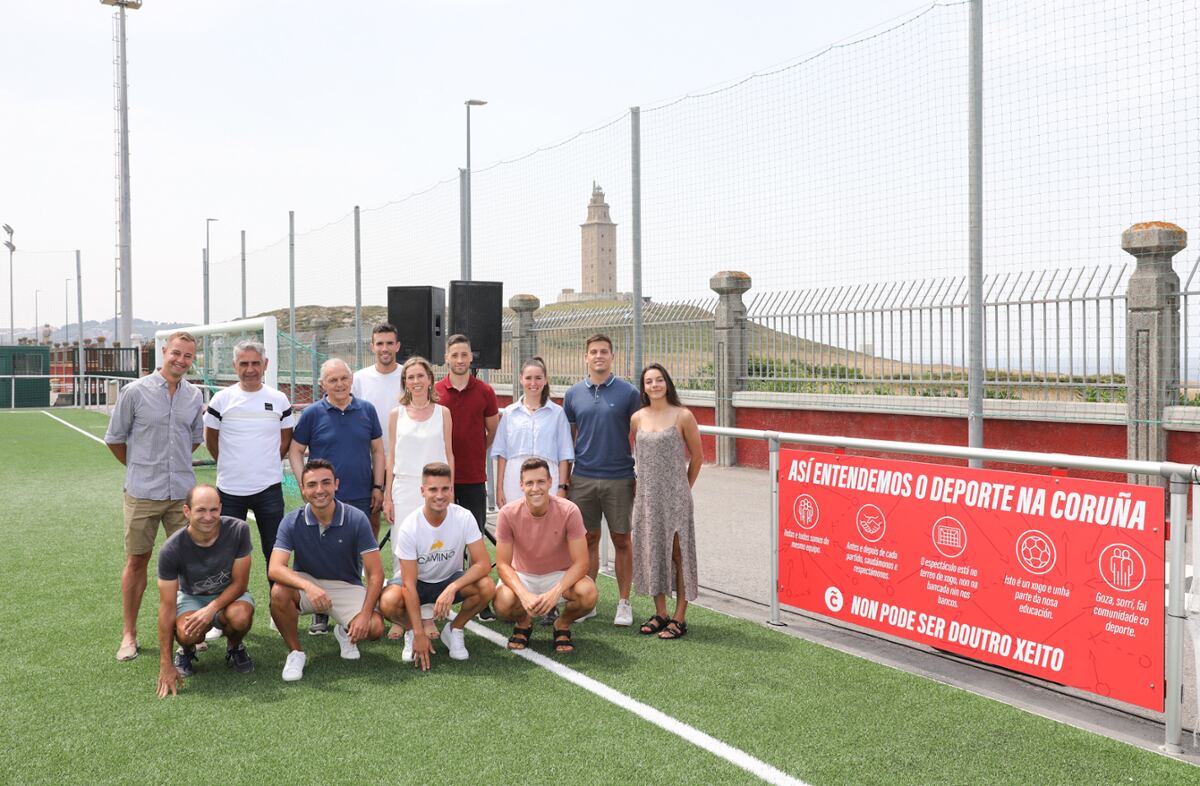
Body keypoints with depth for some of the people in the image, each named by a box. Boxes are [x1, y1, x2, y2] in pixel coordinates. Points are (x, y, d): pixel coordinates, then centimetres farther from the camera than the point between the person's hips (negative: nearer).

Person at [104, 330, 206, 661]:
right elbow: (115, 439, 4)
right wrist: (140, 467, 12)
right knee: (137, 561, 5)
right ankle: (129, 634, 16)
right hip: (142, 493, -3)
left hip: (183, 492, 3)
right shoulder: (135, 391, -6)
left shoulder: (195, 396, 5)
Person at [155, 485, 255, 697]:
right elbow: (167, 606, -20)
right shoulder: (171, 550, -24)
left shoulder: (238, 530, -22)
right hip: (191, 597, -1)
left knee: (240, 616, -35)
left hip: (229, 594, 1)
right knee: (187, 633, -35)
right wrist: (165, 666, -22)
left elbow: (239, 582, -14)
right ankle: (186, 651, 5)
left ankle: (234, 647, 2)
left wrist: (211, 609, -33)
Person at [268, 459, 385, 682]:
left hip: (346, 586, 0)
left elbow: (375, 573, -14)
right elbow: (275, 568, -25)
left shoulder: (356, 519, -15)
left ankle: (346, 633, 13)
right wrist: (307, 586, -45)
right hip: (306, 582, 1)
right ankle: (295, 652, -7)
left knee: (374, 628, -26)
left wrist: (365, 614, -27)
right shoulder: (292, 522, -13)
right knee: (279, 592, -33)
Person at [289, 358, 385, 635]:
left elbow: (377, 450, 10)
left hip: (360, 498, 2)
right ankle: (320, 614, 16)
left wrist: (378, 486, 5)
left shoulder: (367, 410, 5)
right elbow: (295, 451, 3)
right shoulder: (312, 414, -1)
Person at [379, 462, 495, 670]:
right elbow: (410, 584, -24)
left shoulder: (464, 517, -20)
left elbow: (483, 563, -22)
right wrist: (419, 634, -28)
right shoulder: (409, 528, -24)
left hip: (451, 580, 2)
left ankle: (454, 630, 0)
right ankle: (411, 631, 2)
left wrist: (452, 588, -39)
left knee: (487, 587, -29)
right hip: (417, 582, -1)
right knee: (388, 602, -33)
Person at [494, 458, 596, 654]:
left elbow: (581, 562, -20)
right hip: (522, 576, 0)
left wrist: (556, 592, -36)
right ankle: (523, 623, 7)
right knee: (503, 603, -32)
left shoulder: (569, 511, -21)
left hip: (560, 575, 0)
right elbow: (503, 564, -15)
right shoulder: (508, 513, -18)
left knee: (588, 594, -32)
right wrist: (524, 594, -33)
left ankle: (562, 625, 3)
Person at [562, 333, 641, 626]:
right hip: (582, 479, 2)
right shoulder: (573, 394, 5)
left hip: (619, 479, -2)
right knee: (588, 539, 10)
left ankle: (624, 603, 16)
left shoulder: (628, 392, -2)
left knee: (622, 540, 5)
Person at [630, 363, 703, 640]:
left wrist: (685, 489, 9)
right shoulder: (637, 418, 5)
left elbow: (697, 456, 3)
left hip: (675, 497, -4)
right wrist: (639, 484, 11)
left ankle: (679, 618, 8)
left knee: (678, 553, 1)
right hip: (646, 495, 4)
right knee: (652, 553, 10)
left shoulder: (683, 416, -5)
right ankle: (660, 614, 22)